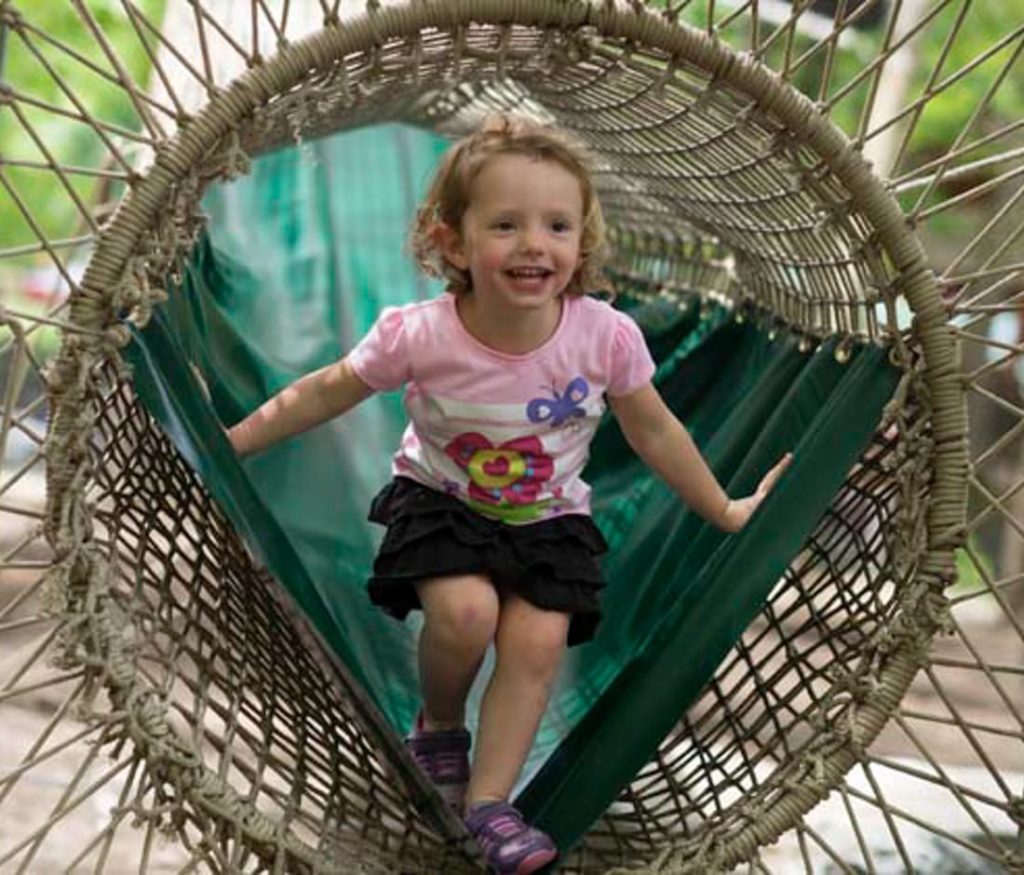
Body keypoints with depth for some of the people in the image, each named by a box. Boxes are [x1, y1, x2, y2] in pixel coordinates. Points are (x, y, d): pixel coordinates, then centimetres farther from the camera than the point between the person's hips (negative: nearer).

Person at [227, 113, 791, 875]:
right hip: (442, 500, -1)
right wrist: (225, 444, -3)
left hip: (549, 517, 2)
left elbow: (654, 431, -4)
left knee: (539, 639, -19)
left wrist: (724, 511, 6)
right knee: (465, 611, -26)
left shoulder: (606, 336, -22)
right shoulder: (418, 335, -26)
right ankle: (440, 725, 7)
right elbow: (325, 393, -8)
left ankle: (488, 801, -6)